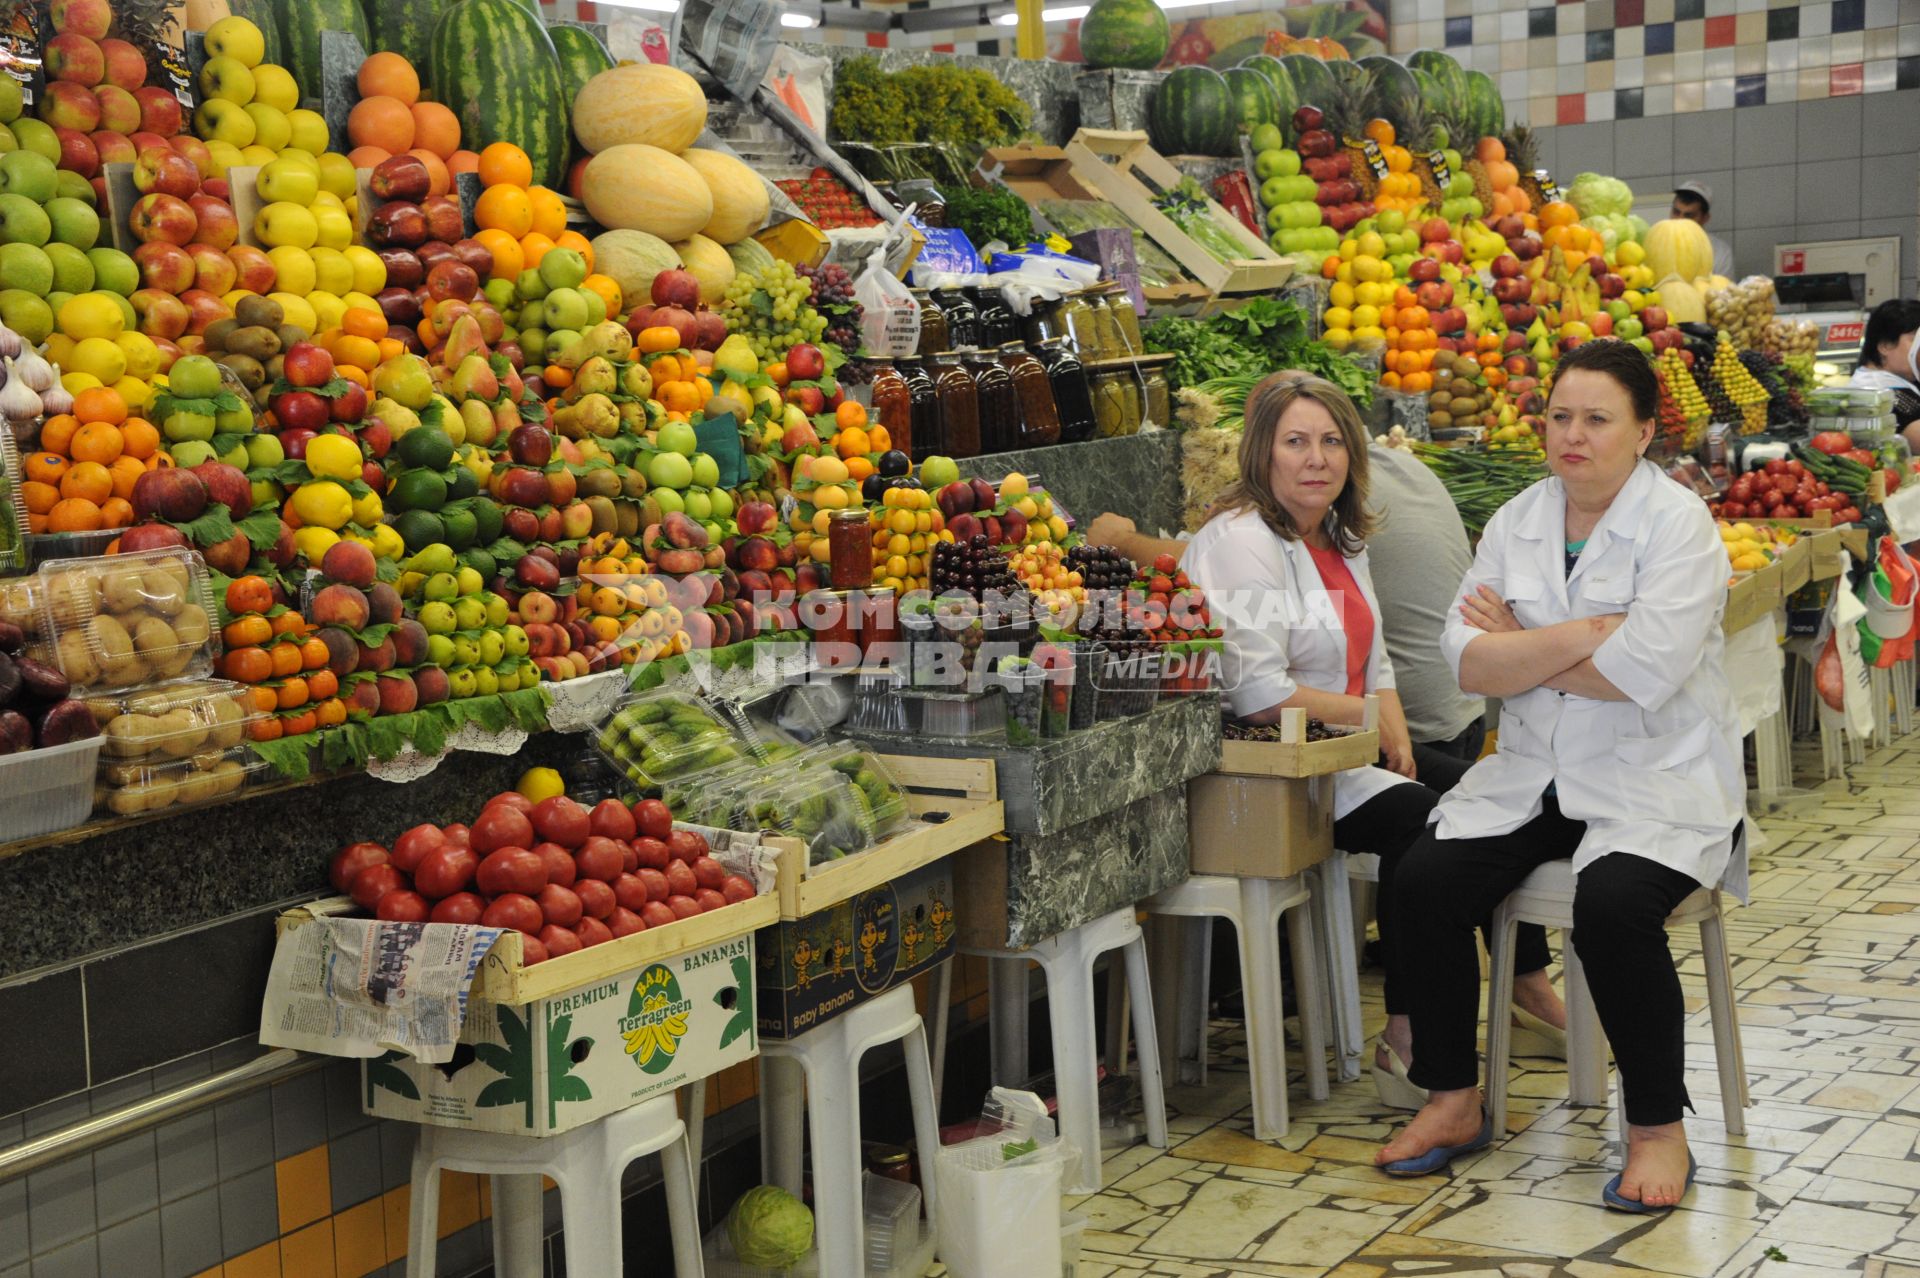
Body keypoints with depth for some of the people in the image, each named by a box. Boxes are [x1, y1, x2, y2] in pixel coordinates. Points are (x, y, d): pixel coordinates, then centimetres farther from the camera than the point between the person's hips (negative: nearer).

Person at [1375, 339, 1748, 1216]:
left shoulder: (1679, 524, -9)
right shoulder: (1516, 522, 8)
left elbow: (1642, 672, -22)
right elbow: (1467, 661, -4)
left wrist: (1521, 649, -10)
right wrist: (1582, 634, -17)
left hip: (1657, 780, -5)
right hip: (1535, 776, 5)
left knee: (1612, 906, -32)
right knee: (1422, 882, -15)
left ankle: (1659, 1131, -11)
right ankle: (1453, 1103, 2)